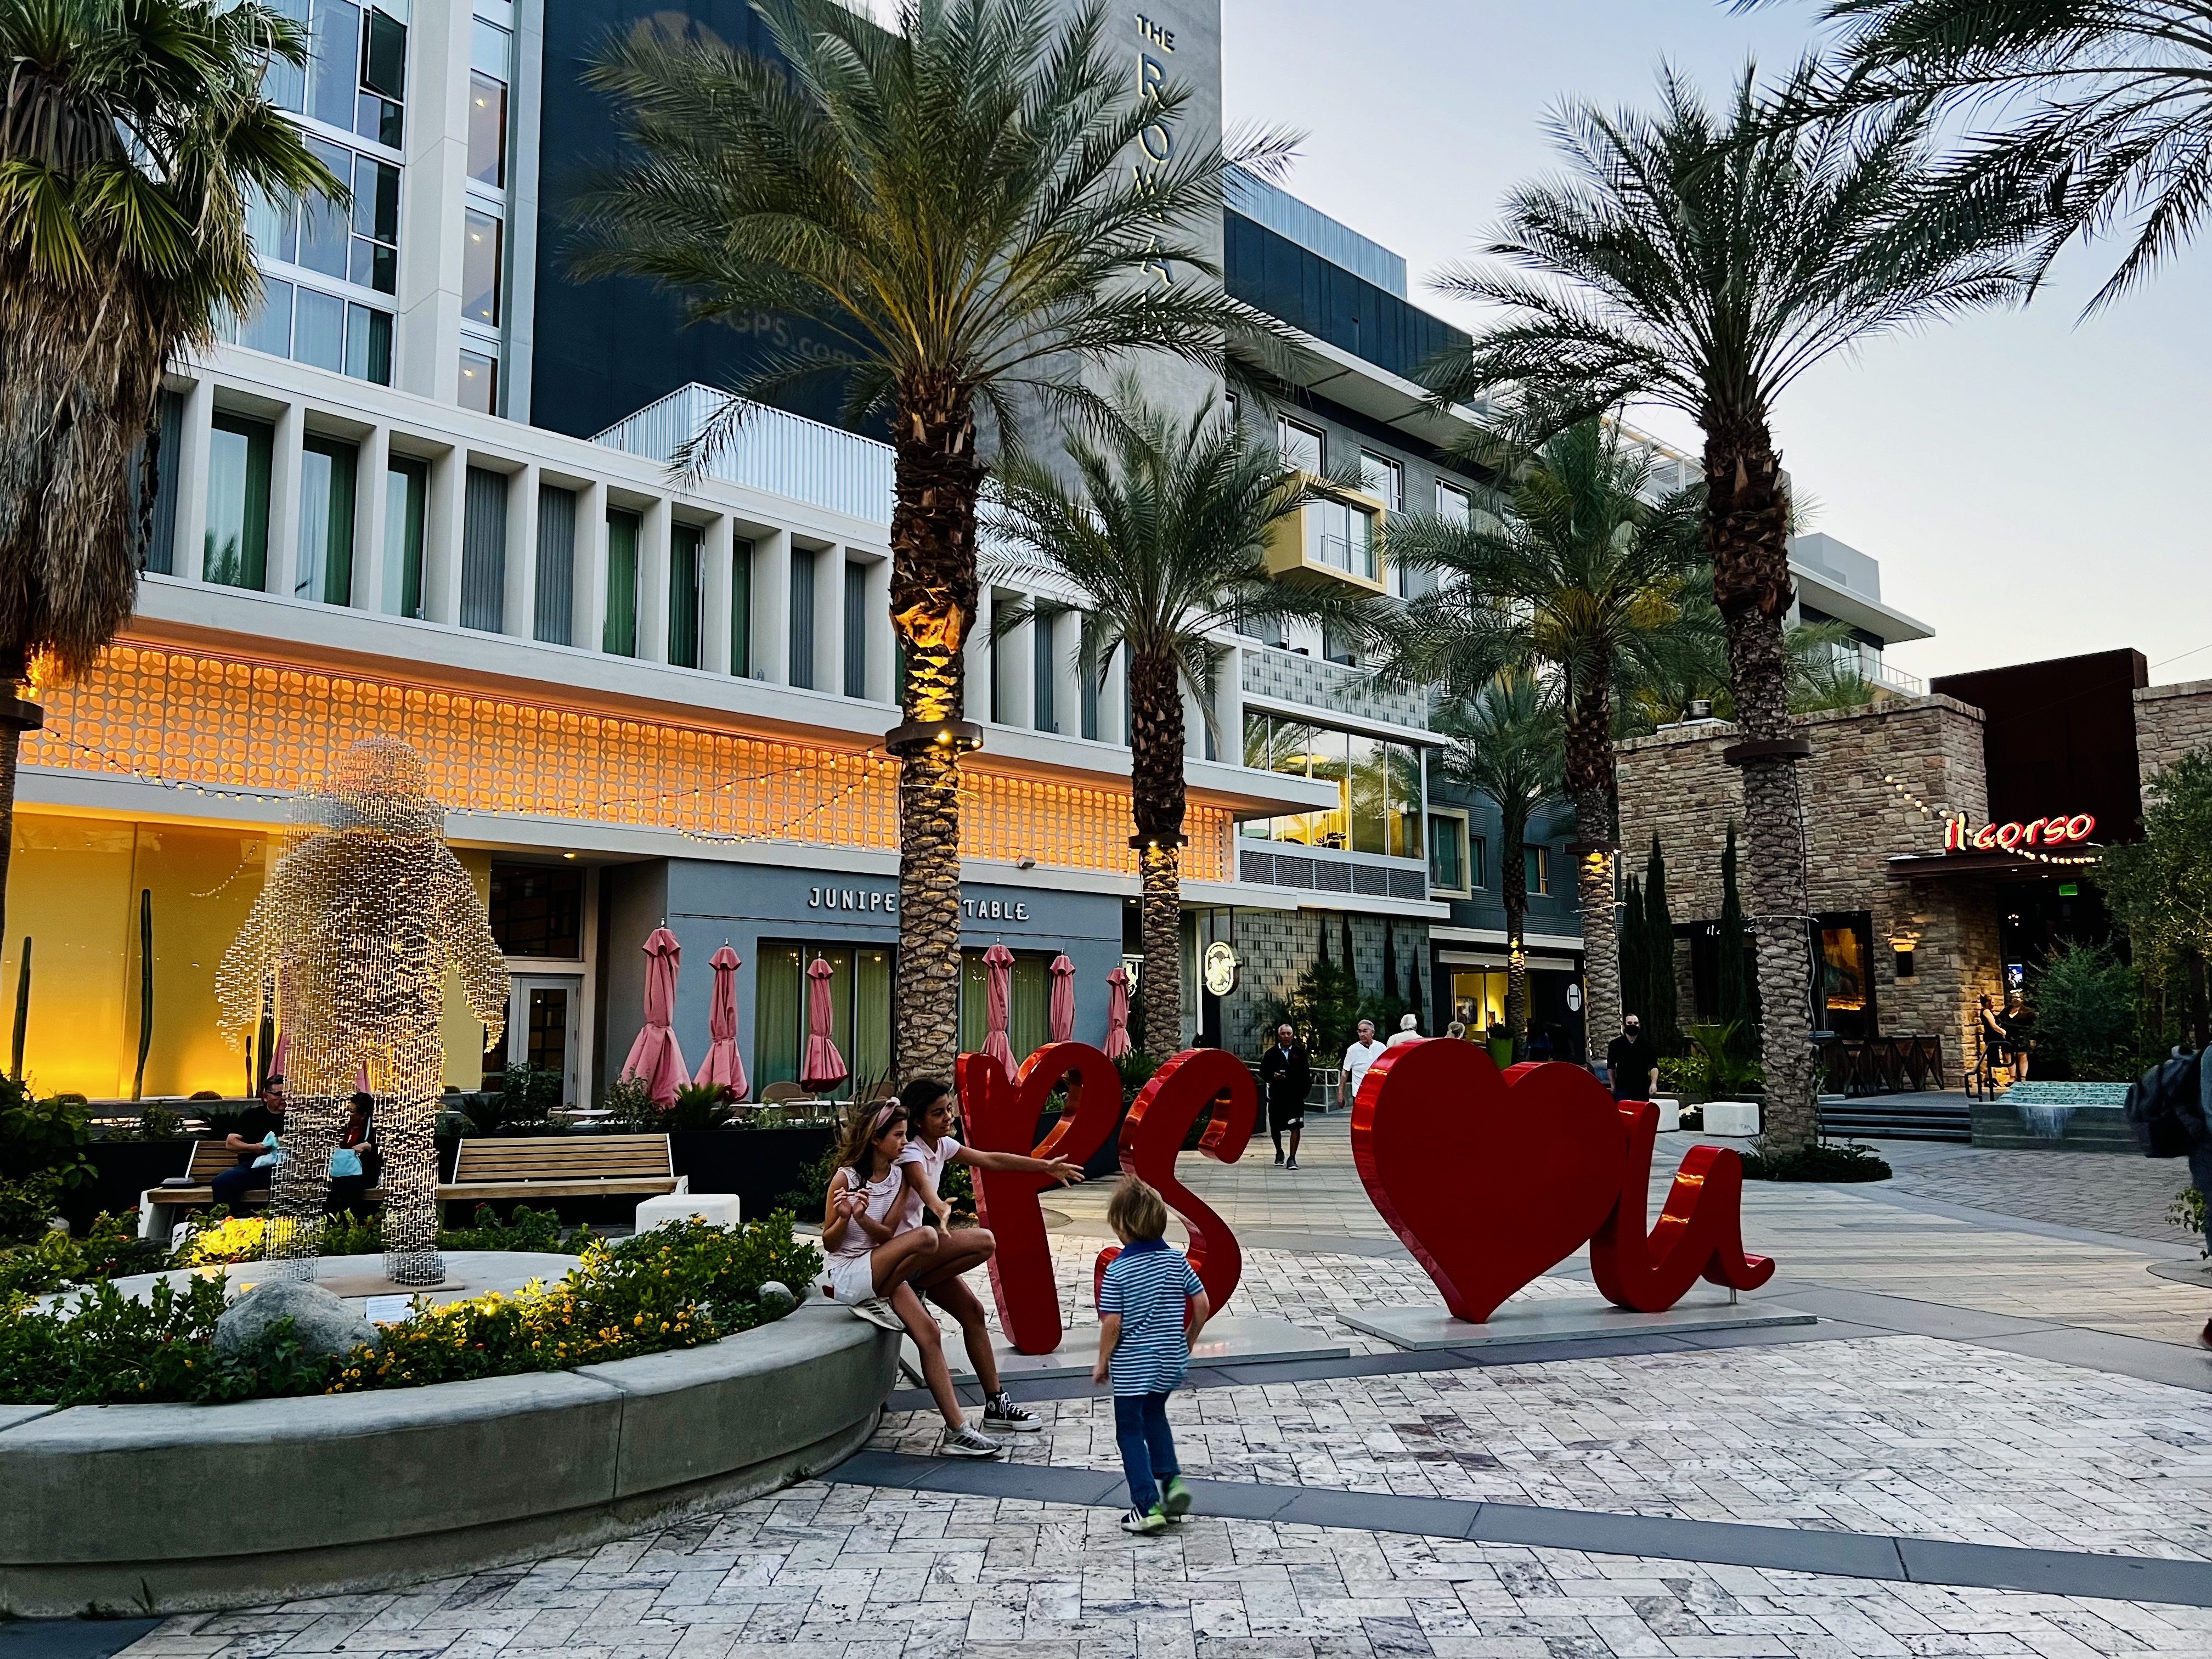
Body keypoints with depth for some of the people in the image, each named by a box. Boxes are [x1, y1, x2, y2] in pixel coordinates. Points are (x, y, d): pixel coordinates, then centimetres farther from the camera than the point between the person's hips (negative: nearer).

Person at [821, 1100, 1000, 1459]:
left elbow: (886, 1234, -3)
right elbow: (829, 1243, -7)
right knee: (925, 1237, -26)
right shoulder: (845, 1178, -12)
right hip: (844, 1274, -6)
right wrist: (844, 1217, -27)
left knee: (929, 1333, -12)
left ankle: (956, 1431, -9)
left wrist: (862, 1217, -23)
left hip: (878, 1271, 6)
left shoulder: (899, 1177, 5)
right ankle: (878, 1303, -7)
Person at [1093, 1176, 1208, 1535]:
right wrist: (1189, 1341, 15)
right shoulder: (1175, 1259, -4)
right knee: (1154, 1416, 26)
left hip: (1131, 1365, -5)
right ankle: (1171, 1478, 13)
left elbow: (1112, 1322, -16)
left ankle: (1148, 1506, 5)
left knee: (1130, 1430, 8)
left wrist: (1102, 1362, -2)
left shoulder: (1117, 1270, -16)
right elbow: (1201, 1303, 0)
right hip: (1170, 1359, 5)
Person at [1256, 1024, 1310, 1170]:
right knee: (1275, 1127, 11)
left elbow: (1306, 1074, 4)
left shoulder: (1300, 1053, 4)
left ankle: (1292, 1158, -4)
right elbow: (1263, 1072, 5)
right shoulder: (1271, 1054, 4)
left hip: (1295, 1096, -1)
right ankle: (1279, 1152, 36)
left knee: (1296, 1127, -10)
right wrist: (1273, 1077, -15)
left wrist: (1304, 1091, -6)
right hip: (1277, 1096, 1)